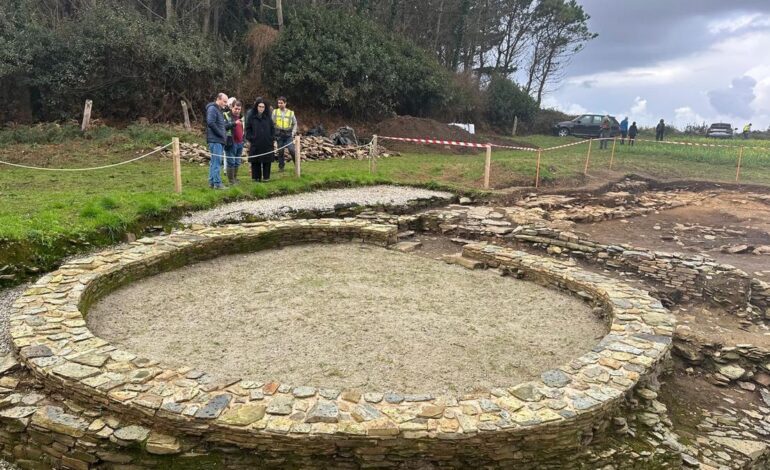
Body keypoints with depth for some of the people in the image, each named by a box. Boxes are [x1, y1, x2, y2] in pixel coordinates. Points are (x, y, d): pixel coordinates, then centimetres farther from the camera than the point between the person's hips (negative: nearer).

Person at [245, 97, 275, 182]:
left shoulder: (268, 117, 6)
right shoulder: (251, 116, 1)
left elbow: (272, 128, 11)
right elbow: (247, 128, 5)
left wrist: (272, 138, 2)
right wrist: (250, 138, -4)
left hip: (267, 144, 1)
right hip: (255, 143, -1)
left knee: (267, 161, 3)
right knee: (255, 162, 2)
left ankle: (266, 177, 13)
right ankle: (256, 177, 11)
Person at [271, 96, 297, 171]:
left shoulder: (291, 113, 4)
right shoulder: (275, 112, 4)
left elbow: (295, 124, 12)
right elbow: (271, 123, 4)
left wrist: (293, 132, 0)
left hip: (288, 135, -1)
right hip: (279, 135, 1)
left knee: (291, 150, -11)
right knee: (280, 151, 6)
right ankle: (281, 166, 18)